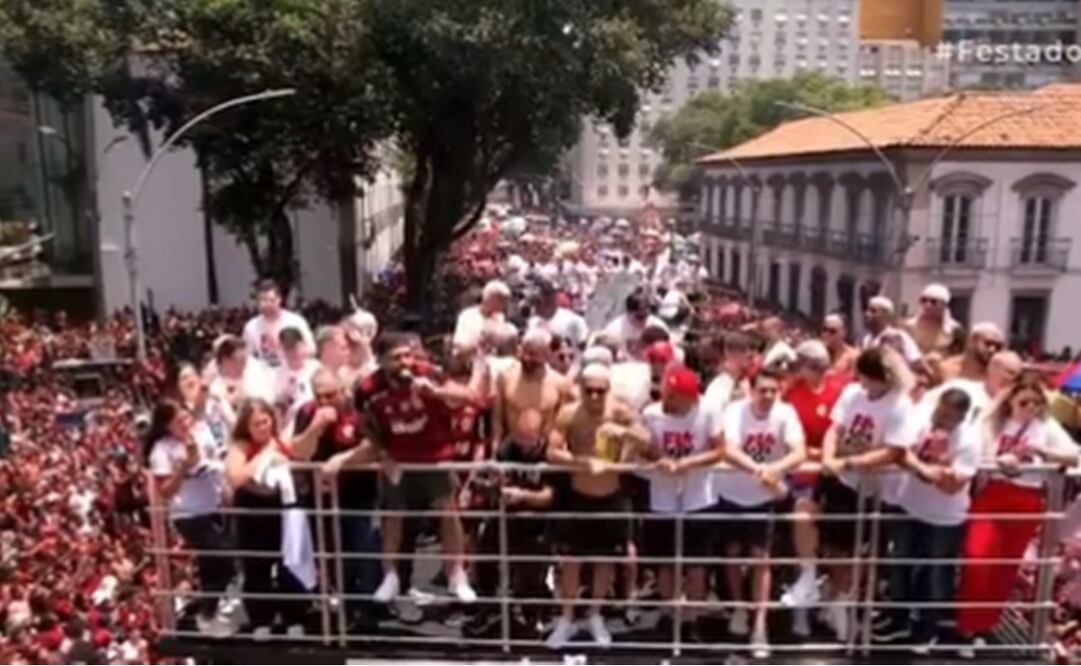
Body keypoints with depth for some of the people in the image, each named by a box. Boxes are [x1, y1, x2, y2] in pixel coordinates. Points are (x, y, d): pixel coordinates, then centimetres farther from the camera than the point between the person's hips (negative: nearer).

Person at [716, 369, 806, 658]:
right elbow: (729, 451, -37)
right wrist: (759, 470, -54)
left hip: (765, 497, 0)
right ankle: (738, 608, 37)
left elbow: (799, 452, -30)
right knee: (733, 552, 15)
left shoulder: (785, 413, -18)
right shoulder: (736, 410, -23)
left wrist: (776, 469, -50)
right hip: (731, 493, 0)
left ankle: (760, 626, 7)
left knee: (760, 557, 0)